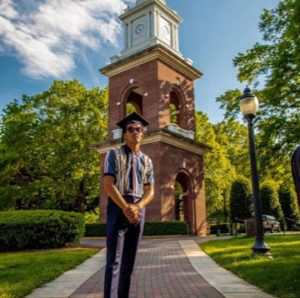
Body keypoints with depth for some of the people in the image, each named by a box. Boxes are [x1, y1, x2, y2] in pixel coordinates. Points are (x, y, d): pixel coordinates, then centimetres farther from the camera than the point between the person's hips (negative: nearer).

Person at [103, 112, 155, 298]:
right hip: (118, 206, -4)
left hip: (138, 209, 4)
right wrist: (126, 208, -20)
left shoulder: (147, 161, 14)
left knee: (129, 261, 8)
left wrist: (136, 208, -14)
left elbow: (150, 192, 7)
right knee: (114, 260, -8)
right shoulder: (114, 154, 3)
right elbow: (108, 184, -9)